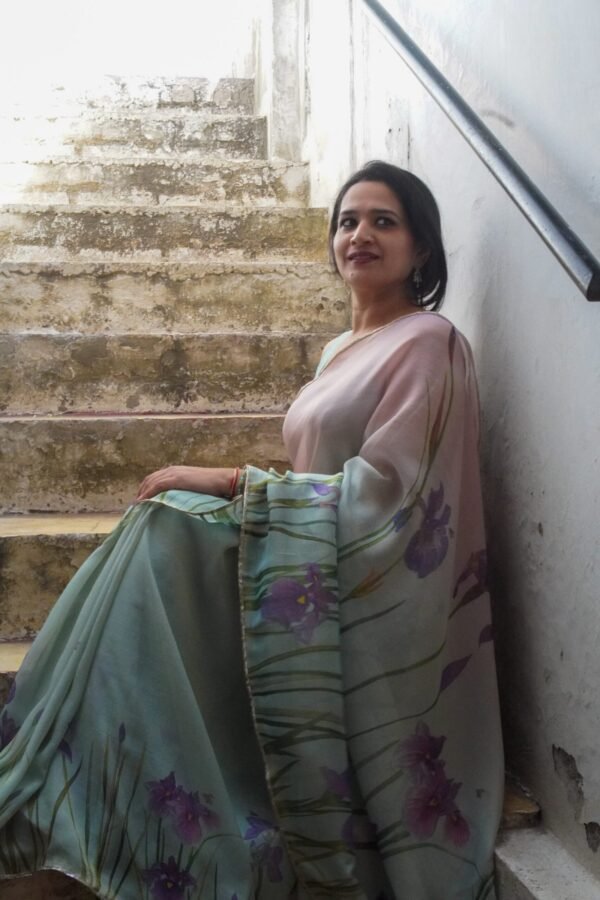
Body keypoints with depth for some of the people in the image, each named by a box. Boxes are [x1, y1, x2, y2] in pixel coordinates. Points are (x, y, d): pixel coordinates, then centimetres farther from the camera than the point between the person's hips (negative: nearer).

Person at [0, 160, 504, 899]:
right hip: (319, 575, 7)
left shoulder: (428, 342, -7)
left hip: (370, 601, -7)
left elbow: (379, 489, -17)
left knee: (165, 536, -21)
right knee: (160, 529, -11)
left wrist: (230, 483, -17)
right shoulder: (342, 350, 17)